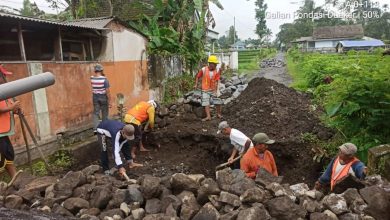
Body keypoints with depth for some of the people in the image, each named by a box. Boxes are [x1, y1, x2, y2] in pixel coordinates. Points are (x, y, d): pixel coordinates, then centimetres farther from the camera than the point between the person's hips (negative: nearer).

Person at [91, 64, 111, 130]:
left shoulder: (92, 78, -3)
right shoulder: (104, 79, -17)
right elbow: (107, 91, -17)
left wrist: (101, 75, 11)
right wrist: (109, 101, -12)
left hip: (95, 98, 4)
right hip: (103, 98, -3)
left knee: (96, 113, 8)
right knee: (104, 114, 12)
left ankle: (95, 128, 1)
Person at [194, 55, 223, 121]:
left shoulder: (217, 71, -9)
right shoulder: (203, 70, -12)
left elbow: (216, 82, -14)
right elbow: (197, 77, 3)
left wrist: (215, 91, -20)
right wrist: (196, 84, -7)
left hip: (214, 90, 1)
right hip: (205, 90, -1)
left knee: (218, 102, 4)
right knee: (206, 103, -8)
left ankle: (219, 114, 26)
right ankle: (208, 116, -7)